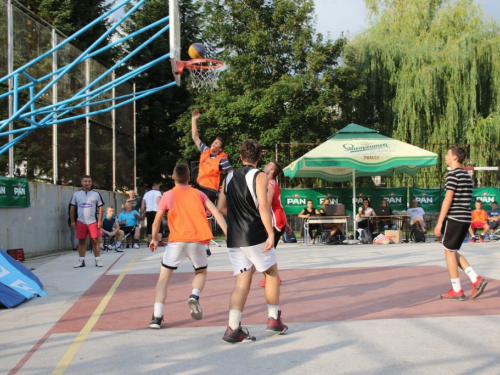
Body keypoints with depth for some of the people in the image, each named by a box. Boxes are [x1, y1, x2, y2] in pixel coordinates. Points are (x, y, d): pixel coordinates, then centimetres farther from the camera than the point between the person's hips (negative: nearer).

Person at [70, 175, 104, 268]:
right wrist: (72, 221, 4)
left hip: (93, 222, -1)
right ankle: (81, 261, 11)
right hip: (80, 222, 2)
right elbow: (72, 208, 10)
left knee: (95, 241, -2)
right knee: (81, 241, 5)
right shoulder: (76, 194, 8)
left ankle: (98, 260, 4)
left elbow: (100, 208, 2)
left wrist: (100, 221, -5)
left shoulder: (96, 194, 5)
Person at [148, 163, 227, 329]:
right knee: (201, 272, 25)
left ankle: (157, 317, -5)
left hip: (176, 240, -1)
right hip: (197, 240, 1)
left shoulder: (168, 195, 10)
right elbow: (217, 214, 4)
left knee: (164, 277, 9)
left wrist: (154, 240, 29)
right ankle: (194, 296, -6)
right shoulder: (199, 194, 15)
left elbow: (156, 223, 12)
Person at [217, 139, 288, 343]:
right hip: (255, 236, -5)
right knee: (272, 273, 15)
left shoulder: (229, 178, 12)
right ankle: (274, 319, 18)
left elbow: (222, 208, 14)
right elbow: (263, 206, -17)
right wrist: (271, 234, -19)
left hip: (234, 239, 5)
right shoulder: (259, 176, -5)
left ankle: (233, 328, -7)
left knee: (242, 281, 4)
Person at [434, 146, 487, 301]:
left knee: (449, 252, 1)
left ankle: (457, 291, 4)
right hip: (466, 219, 8)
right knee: (453, 252, 17)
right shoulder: (467, 176, 15)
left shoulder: (453, 174, -10)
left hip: (454, 218, -8)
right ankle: (476, 279, 5)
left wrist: (439, 223, -13)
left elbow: (448, 199, -15)